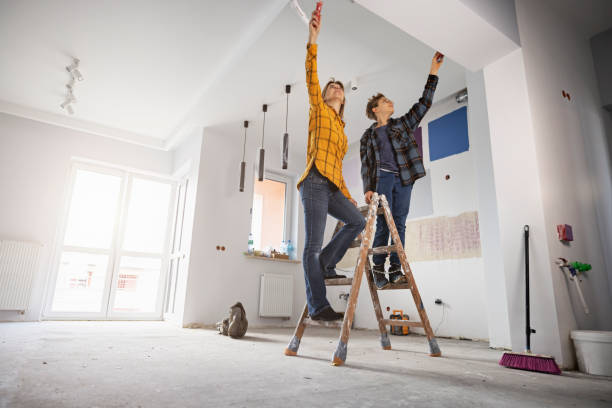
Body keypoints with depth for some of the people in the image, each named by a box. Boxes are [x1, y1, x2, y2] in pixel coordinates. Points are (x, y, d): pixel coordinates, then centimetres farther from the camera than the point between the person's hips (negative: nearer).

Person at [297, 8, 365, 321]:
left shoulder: (341, 128, 25)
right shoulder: (318, 110, 11)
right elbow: (311, 80, -6)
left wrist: (348, 196, 20)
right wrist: (312, 41, -16)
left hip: (332, 187, 8)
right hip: (315, 182, -8)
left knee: (358, 221, 5)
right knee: (313, 245, -9)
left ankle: (325, 265, 8)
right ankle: (318, 307, -7)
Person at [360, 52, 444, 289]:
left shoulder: (402, 124, 19)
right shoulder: (368, 136, 14)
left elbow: (424, 103, 16)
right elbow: (365, 165, 7)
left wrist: (433, 72, 12)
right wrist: (368, 189, -6)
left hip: (404, 179, 3)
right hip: (382, 178, -2)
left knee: (399, 225, -2)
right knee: (383, 225, -11)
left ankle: (395, 270, 0)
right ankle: (378, 271, -5)